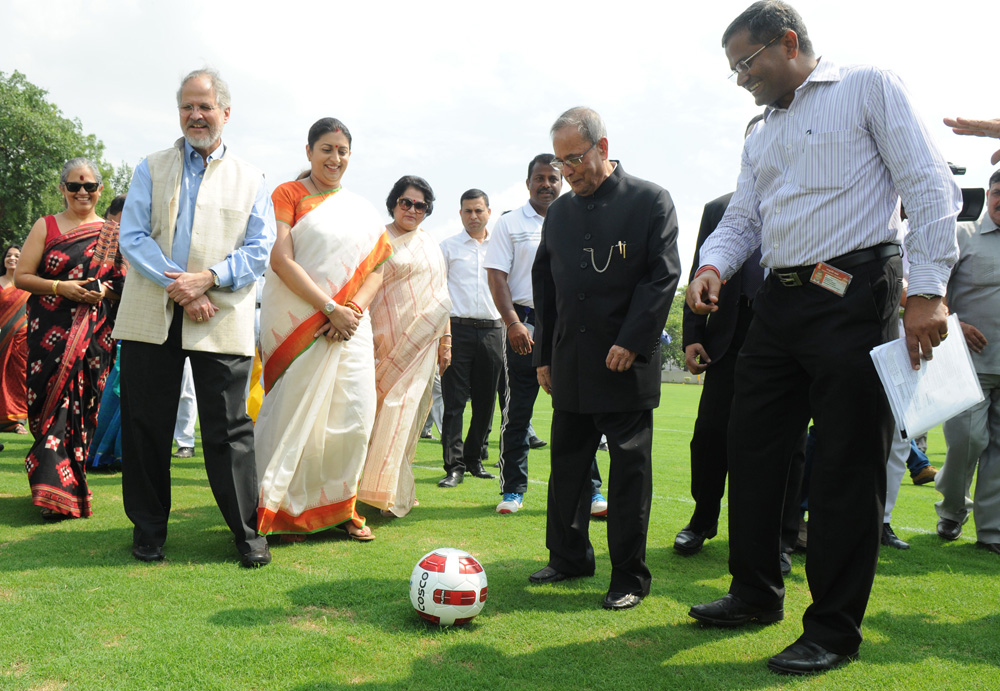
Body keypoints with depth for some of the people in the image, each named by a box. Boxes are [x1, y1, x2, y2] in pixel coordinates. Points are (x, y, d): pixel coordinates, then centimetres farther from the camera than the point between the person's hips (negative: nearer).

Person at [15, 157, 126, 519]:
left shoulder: (113, 235, 11)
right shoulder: (46, 226, 7)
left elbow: (126, 282, 12)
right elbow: (21, 276, 3)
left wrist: (103, 290, -8)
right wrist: (59, 287, -12)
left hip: (94, 335, 1)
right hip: (51, 333, -1)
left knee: (80, 404, 1)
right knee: (53, 402, -6)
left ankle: (63, 485, 13)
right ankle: (55, 492, -1)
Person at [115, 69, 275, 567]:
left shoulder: (250, 180, 12)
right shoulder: (151, 169, 13)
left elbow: (260, 249, 3)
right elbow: (132, 236, 2)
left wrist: (206, 279, -13)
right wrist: (178, 289, -11)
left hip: (222, 319, -1)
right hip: (151, 316, 2)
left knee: (229, 428, 0)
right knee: (146, 424, 6)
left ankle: (247, 531, 10)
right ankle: (148, 528, 21)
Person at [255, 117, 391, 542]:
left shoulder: (361, 210, 17)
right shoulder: (288, 195, 3)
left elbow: (377, 267, 11)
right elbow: (281, 259, -9)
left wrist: (354, 309, -8)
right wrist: (331, 308, -14)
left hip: (350, 325, 4)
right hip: (296, 324, -4)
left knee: (356, 417, 0)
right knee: (296, 415, -3)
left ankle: (340, 507, 15)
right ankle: (284, 509, 11)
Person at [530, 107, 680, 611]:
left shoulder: (650, 201, -2)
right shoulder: (559, 212, 14)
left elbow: (664, 275, -7)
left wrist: (631, 342, -15)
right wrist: (544, 355, 12)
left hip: (626, 363, -5)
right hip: (570, 367, 5)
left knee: (630, 468, 2)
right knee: (567, 464, 11)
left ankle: (629, 576, 12)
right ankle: (569, 557, 26)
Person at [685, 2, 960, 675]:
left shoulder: (869, 86, 0)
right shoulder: (762, 134, 20)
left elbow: (931, 187, -8)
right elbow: (741, 219, 18)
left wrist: (928, 291, -17)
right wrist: (712, 265, -5)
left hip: (853, 293, -7)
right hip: (779, 303, 8)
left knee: (846, 466, -2)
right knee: (752, 449, 10)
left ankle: (835, 630, 10)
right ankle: (757, 593, 27)